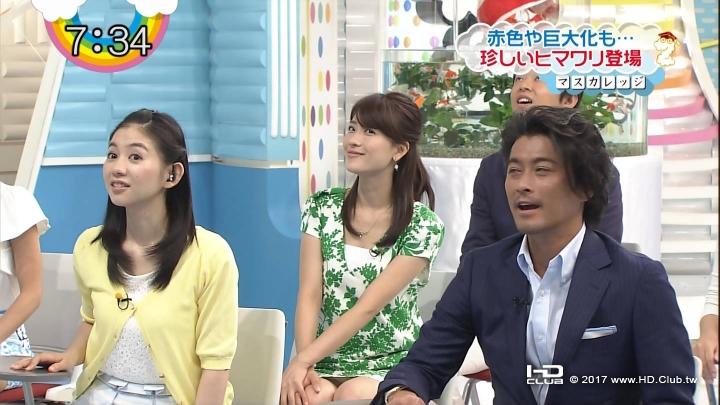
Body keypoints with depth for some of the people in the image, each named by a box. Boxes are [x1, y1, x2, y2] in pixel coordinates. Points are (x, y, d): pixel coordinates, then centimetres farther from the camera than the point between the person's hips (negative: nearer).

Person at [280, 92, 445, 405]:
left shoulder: (423, 226, -6)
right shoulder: (322, 208, 4)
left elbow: (368, 306, -14)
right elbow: (309, 295, -3)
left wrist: (303, 360, -21)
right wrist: (305, 367, -19)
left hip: (391, 366, -1)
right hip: (327, 360, 2)